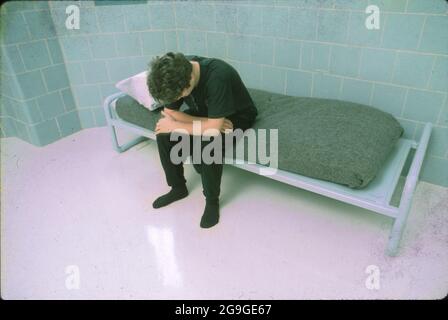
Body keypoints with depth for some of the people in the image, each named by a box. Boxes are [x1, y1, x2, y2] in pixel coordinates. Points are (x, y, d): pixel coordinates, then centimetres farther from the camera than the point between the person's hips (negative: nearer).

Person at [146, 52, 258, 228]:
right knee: (163, 132, -14)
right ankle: (178, 188, 5)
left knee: (207, 143, -34)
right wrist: (206, 122, -27)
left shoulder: (217, 77, -39)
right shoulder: (176, 74, -20)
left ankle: (212, 201, -9)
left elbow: (214, 126, -38)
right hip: (204, 113, 6)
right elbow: (169, 112, -13)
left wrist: (174, 126, -25)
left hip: (236, 116, -5)